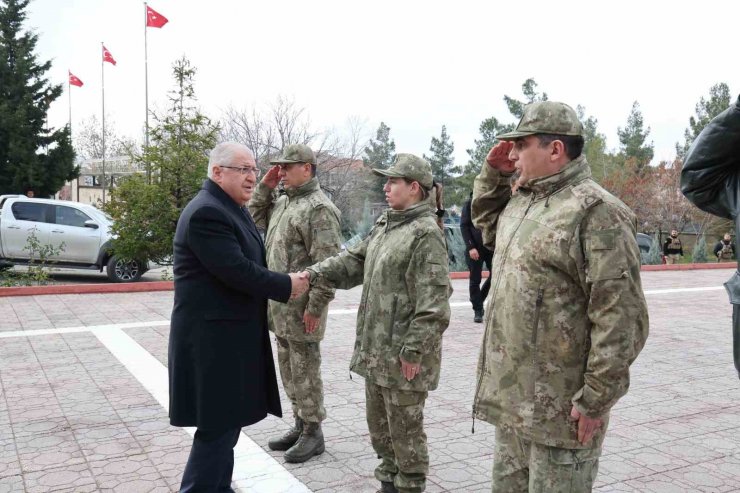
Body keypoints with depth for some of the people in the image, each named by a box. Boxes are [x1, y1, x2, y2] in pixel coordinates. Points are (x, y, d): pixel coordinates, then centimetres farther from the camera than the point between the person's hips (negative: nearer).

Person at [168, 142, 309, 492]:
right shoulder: (206, 213, -20)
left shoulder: (234, 209, 14)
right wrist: (287, 285, -14)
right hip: (213, 337, -10)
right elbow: (237, 271, -26)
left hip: (231, 333, 11)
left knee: (227, 421, 19)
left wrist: (286, 283, 1)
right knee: (218, 425, -3)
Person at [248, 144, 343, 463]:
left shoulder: (318, 208, -16)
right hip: (280, 304, 9)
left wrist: (315, 307, -22)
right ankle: (300, 425, 31)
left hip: (301, 307, -9)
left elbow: (326, 263, -21)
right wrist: (265, 186, 10)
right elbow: (255, 219, 23)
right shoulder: (282, 202, 13)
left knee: (305, 371, 2)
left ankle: (313, 433, 16)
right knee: (289, 370, 17)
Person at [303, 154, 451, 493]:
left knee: (405, 429, 7)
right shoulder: (384, 225, 12)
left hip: (403, 353, -9)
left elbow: (432, 303, -21)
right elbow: (354, 261, 12)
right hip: (376, 348, 9)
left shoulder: (425, 233, -17)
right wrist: (314, 274, -3)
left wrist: (413, 351, -22)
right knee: (378, 424, 22)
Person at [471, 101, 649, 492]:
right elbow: (485, 222, 32)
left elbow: (619, 318, -20)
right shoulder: (519, 201, 10)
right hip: (510, 396, 9)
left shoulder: (595, 212, -17)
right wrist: (493, 173, 14)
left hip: (560, 407, -8)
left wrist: (595, 400, -19)